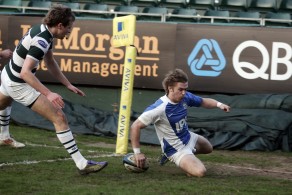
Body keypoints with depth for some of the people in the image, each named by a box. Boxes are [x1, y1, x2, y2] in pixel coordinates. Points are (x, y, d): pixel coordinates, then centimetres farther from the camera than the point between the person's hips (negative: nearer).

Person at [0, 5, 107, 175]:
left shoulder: (43, 30, 0)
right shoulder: (41, 41, -30)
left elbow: (50, 63, 12)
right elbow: (25, 72, -37)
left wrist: (68, 85, 8)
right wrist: (49, 94, -43)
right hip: (19, 85, -10)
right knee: (60, 118, -12)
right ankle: (82, 164, -13)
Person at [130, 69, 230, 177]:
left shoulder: (185, 97, -13)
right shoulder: (159, 108, -34)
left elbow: (203, 101, 7)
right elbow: (135, 126, -29)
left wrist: (218, 104, -14)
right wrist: (137, 153, -27)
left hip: (189, 137, 8)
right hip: (177, 150, -8)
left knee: (208, 148, 35)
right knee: (199, 172, -27)